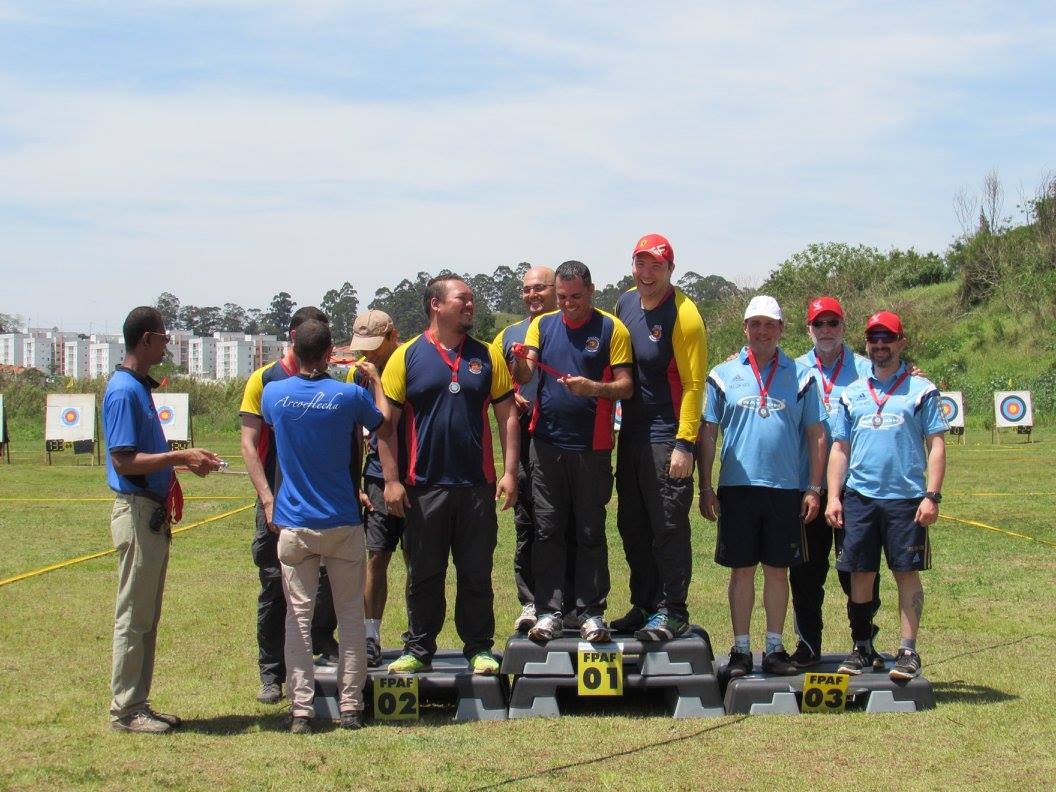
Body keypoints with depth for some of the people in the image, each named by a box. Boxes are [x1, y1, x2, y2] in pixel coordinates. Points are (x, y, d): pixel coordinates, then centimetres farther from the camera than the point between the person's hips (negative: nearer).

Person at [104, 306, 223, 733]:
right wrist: (180, 457, -20)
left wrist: (185, 459, 11)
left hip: (154, 513, 10)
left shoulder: (140, 386, 14)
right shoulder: (124, 390, -16)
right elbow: (123, 461, -21)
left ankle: (138, 704, 19)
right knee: (134, 615, -3)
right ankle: (125, 709, 4)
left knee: (147, 616, 13)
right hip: (137, 511, -10)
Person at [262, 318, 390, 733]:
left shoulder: (274, 393, -4)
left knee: (298, 616, 5)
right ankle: (350, 706, 10)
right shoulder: (349, 394, -8)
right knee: (350, 614, 9)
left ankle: (300, 709, 1)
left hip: (293, 524, 1)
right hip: (343, 523, -1)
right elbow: (383, 420, 13)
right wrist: (374, 380, 26)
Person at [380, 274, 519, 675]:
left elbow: (507, 415, 8)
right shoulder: (407, 356, 1)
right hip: (423, 487, -1)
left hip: (477, 485, 2)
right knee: (424, 574, 6)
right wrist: (391, 480, -6)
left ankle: (479, 648, 16)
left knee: (476, 573, 6)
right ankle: (418, 650, 16)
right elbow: (386, 423, 0)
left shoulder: (486, 356, 8)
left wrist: (509, 472, -1)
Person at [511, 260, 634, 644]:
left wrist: (592, 388, -22)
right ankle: (549, 611, 7)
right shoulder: (543, 324, 9)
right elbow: (525, 376, -1)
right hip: (547, 443, 3)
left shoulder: (611, 328, 1)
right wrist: (520, 360, -24)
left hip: (591, 445, -3)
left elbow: (625, 386, -3)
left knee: (590, 533, 3)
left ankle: (592, 612, 9)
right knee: (547, 530, 3)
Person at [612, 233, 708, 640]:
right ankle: (644, 606, 24)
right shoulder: (625, 304, 8)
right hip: (631, 434, 8)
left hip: (667, 437, -8)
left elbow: (694, 384, -16)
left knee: (669, 527, -3)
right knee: (632, 525, 13)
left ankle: (672, 612, 5)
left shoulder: (683, 315, -14)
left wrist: (684, 444, -20)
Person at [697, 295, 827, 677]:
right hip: (737, 487, 0)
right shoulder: (724, 375, 5)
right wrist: (705, 488, 1)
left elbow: (816, 435, 8)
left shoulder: (800, 376, 7)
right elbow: (707, 434, 6)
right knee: (742, 570, 4)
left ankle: (775, 648, 14)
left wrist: (814, 489, 2)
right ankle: (740, 649, 11)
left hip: (785, 488, 1)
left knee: (778, 570, 6)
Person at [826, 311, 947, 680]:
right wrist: (833, 496, 4)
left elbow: (936, 445, 0)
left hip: (906, 497, -3)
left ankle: (908, 651, 4)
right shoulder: (852, 394, 13)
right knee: (860, 574, 4)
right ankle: (862, 648, 15)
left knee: (907, 574, -1)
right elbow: (839, 448, 13)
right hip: (859, 497, 3)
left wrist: (932, 496, -9)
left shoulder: (921, 390, 4)